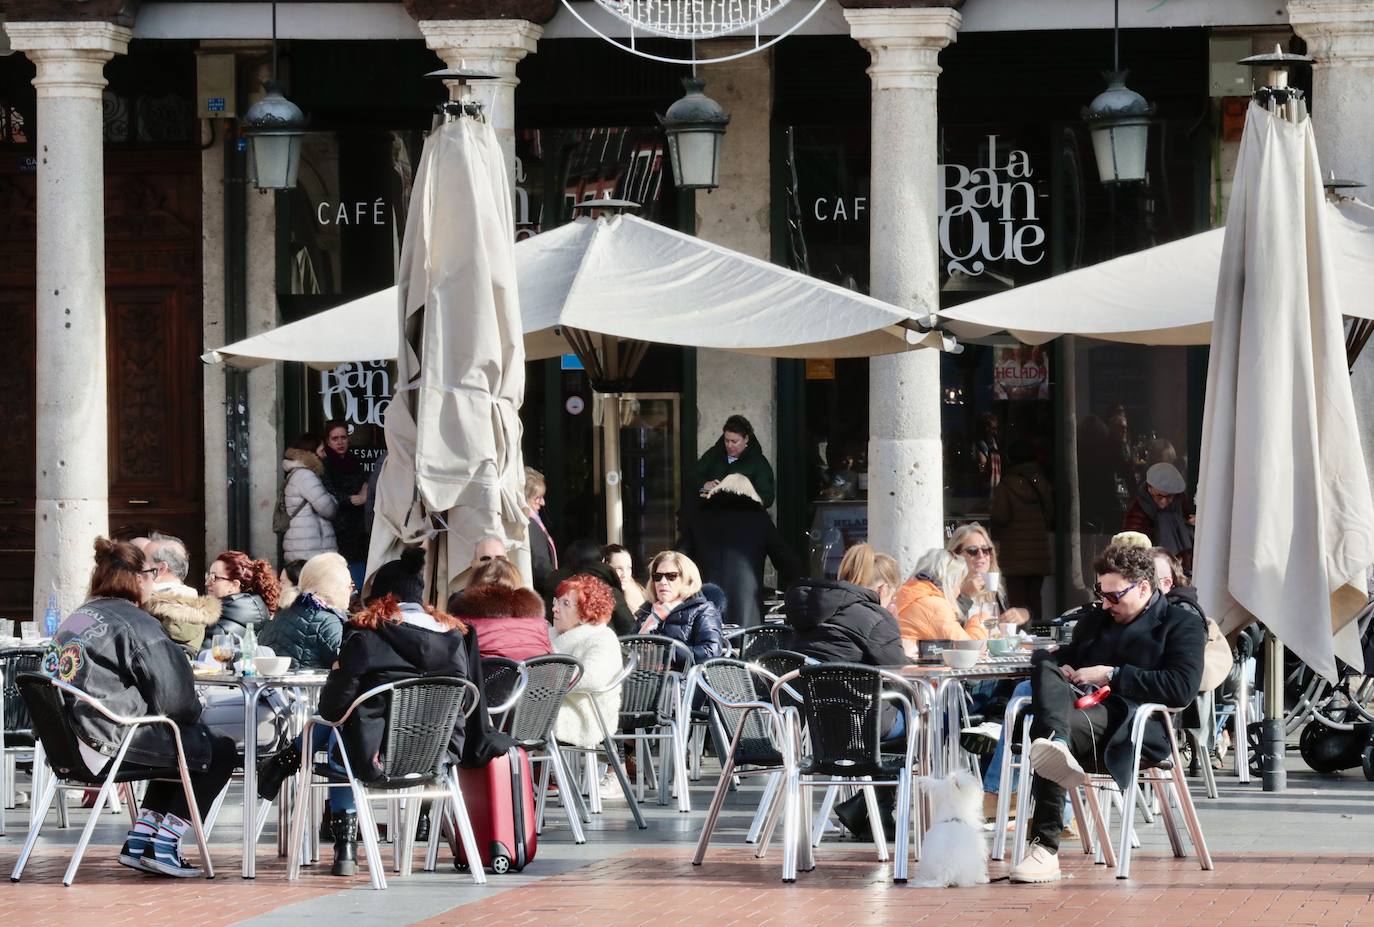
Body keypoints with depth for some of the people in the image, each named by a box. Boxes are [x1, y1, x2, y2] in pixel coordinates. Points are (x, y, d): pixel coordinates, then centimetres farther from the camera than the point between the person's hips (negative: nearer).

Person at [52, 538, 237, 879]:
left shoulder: (74, 620, 15)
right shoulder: (136, 624, -11)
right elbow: (175, 698, -15)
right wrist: (193, 716, 9)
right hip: (112, 745, -9)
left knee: (181, 747, 30)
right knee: (220, 751, 7)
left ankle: (138, 842, 22)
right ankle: (163, 847, 4)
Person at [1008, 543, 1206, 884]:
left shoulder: (1182, 625, 11)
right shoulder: (1094, 619, 33)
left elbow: (1182, 688, -5)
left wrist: (1112, 675, -6)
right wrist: (1057, 666, 14)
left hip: (1135, 727, -6)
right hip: (1080, 707, 6)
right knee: (1045, 666, -25)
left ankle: (1045, 847, -42)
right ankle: (1055, 742, -57)